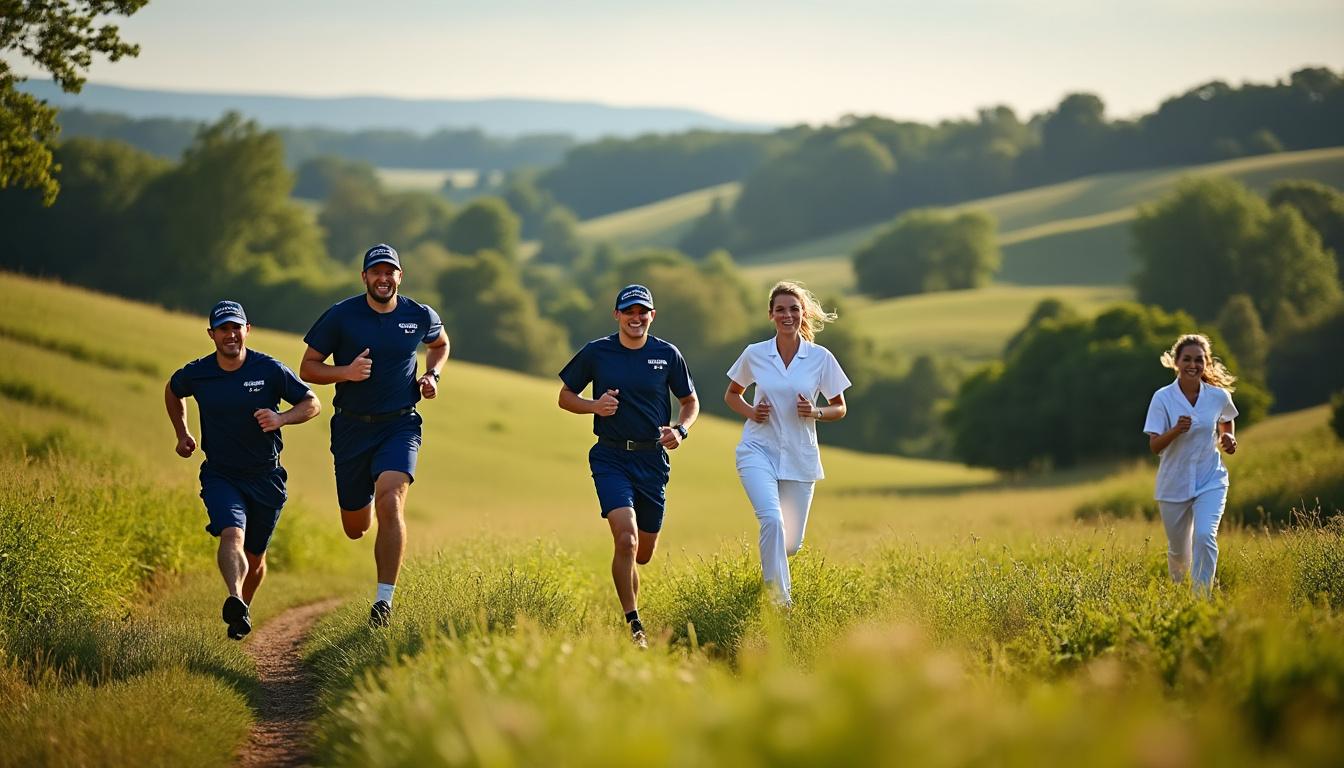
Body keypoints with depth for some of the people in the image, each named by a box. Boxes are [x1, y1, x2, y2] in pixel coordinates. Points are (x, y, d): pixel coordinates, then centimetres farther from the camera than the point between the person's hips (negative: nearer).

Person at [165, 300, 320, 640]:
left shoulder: (270, 370, -10)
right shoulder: (196, 374, -5)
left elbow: (312, 403, -1)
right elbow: (172, 391, 19)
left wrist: (281, 418, -20)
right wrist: (182, 434, 15)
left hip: (266, 478, 1)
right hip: (220, 475, -1)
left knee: (255, 557, 13)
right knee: (232, 534, -28)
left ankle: (243, 607, 39)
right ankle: (234, 602, -48)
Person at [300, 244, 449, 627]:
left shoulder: (421, 316, 0)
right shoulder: (341, 316, -6)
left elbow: (440, 343, 24)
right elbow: (308, 368, -2)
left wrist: (432, 374, 4)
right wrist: (346, 372, -20)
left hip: (399, 425, -1)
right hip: (352, 426, 1)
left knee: (390, 503, -25)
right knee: (355, 528, 9)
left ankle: (384, 600, -23)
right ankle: (364, 500, 50)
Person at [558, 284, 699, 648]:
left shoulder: (667, 354, 2)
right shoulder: (596, 352, -1)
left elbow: (691, 402, 13)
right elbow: (565, 396, 8)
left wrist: (680, 430, -8)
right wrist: (593, 406, -12)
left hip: (653, 460, 2)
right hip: (610, 457, -2)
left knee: (644, 552, 11)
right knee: (626, 538, -21)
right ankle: (633, 625, -15)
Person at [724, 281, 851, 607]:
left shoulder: (821, 358, -1)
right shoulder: (754, 354, 0)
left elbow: (840, 408, 7)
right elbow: (731, 394, 16)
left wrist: (815, 412, -13)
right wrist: (751, 412, -5)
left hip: (800, 456, 1)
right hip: (759, 450, -1)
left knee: (791, 543, 6)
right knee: (772, 519, -27)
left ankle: (770, 567, 44)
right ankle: (779, 600, -19)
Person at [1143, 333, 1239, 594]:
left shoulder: (1219, 396, -3)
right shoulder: (1163, 398, -10)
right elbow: (1154, 446, -14)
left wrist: (1228, 439, 0)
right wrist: (1176, 430, -32)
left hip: (1210, 481, 0)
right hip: (1174, 483, 0)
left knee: (1205, 536, -25)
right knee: (1178, 550, 13)